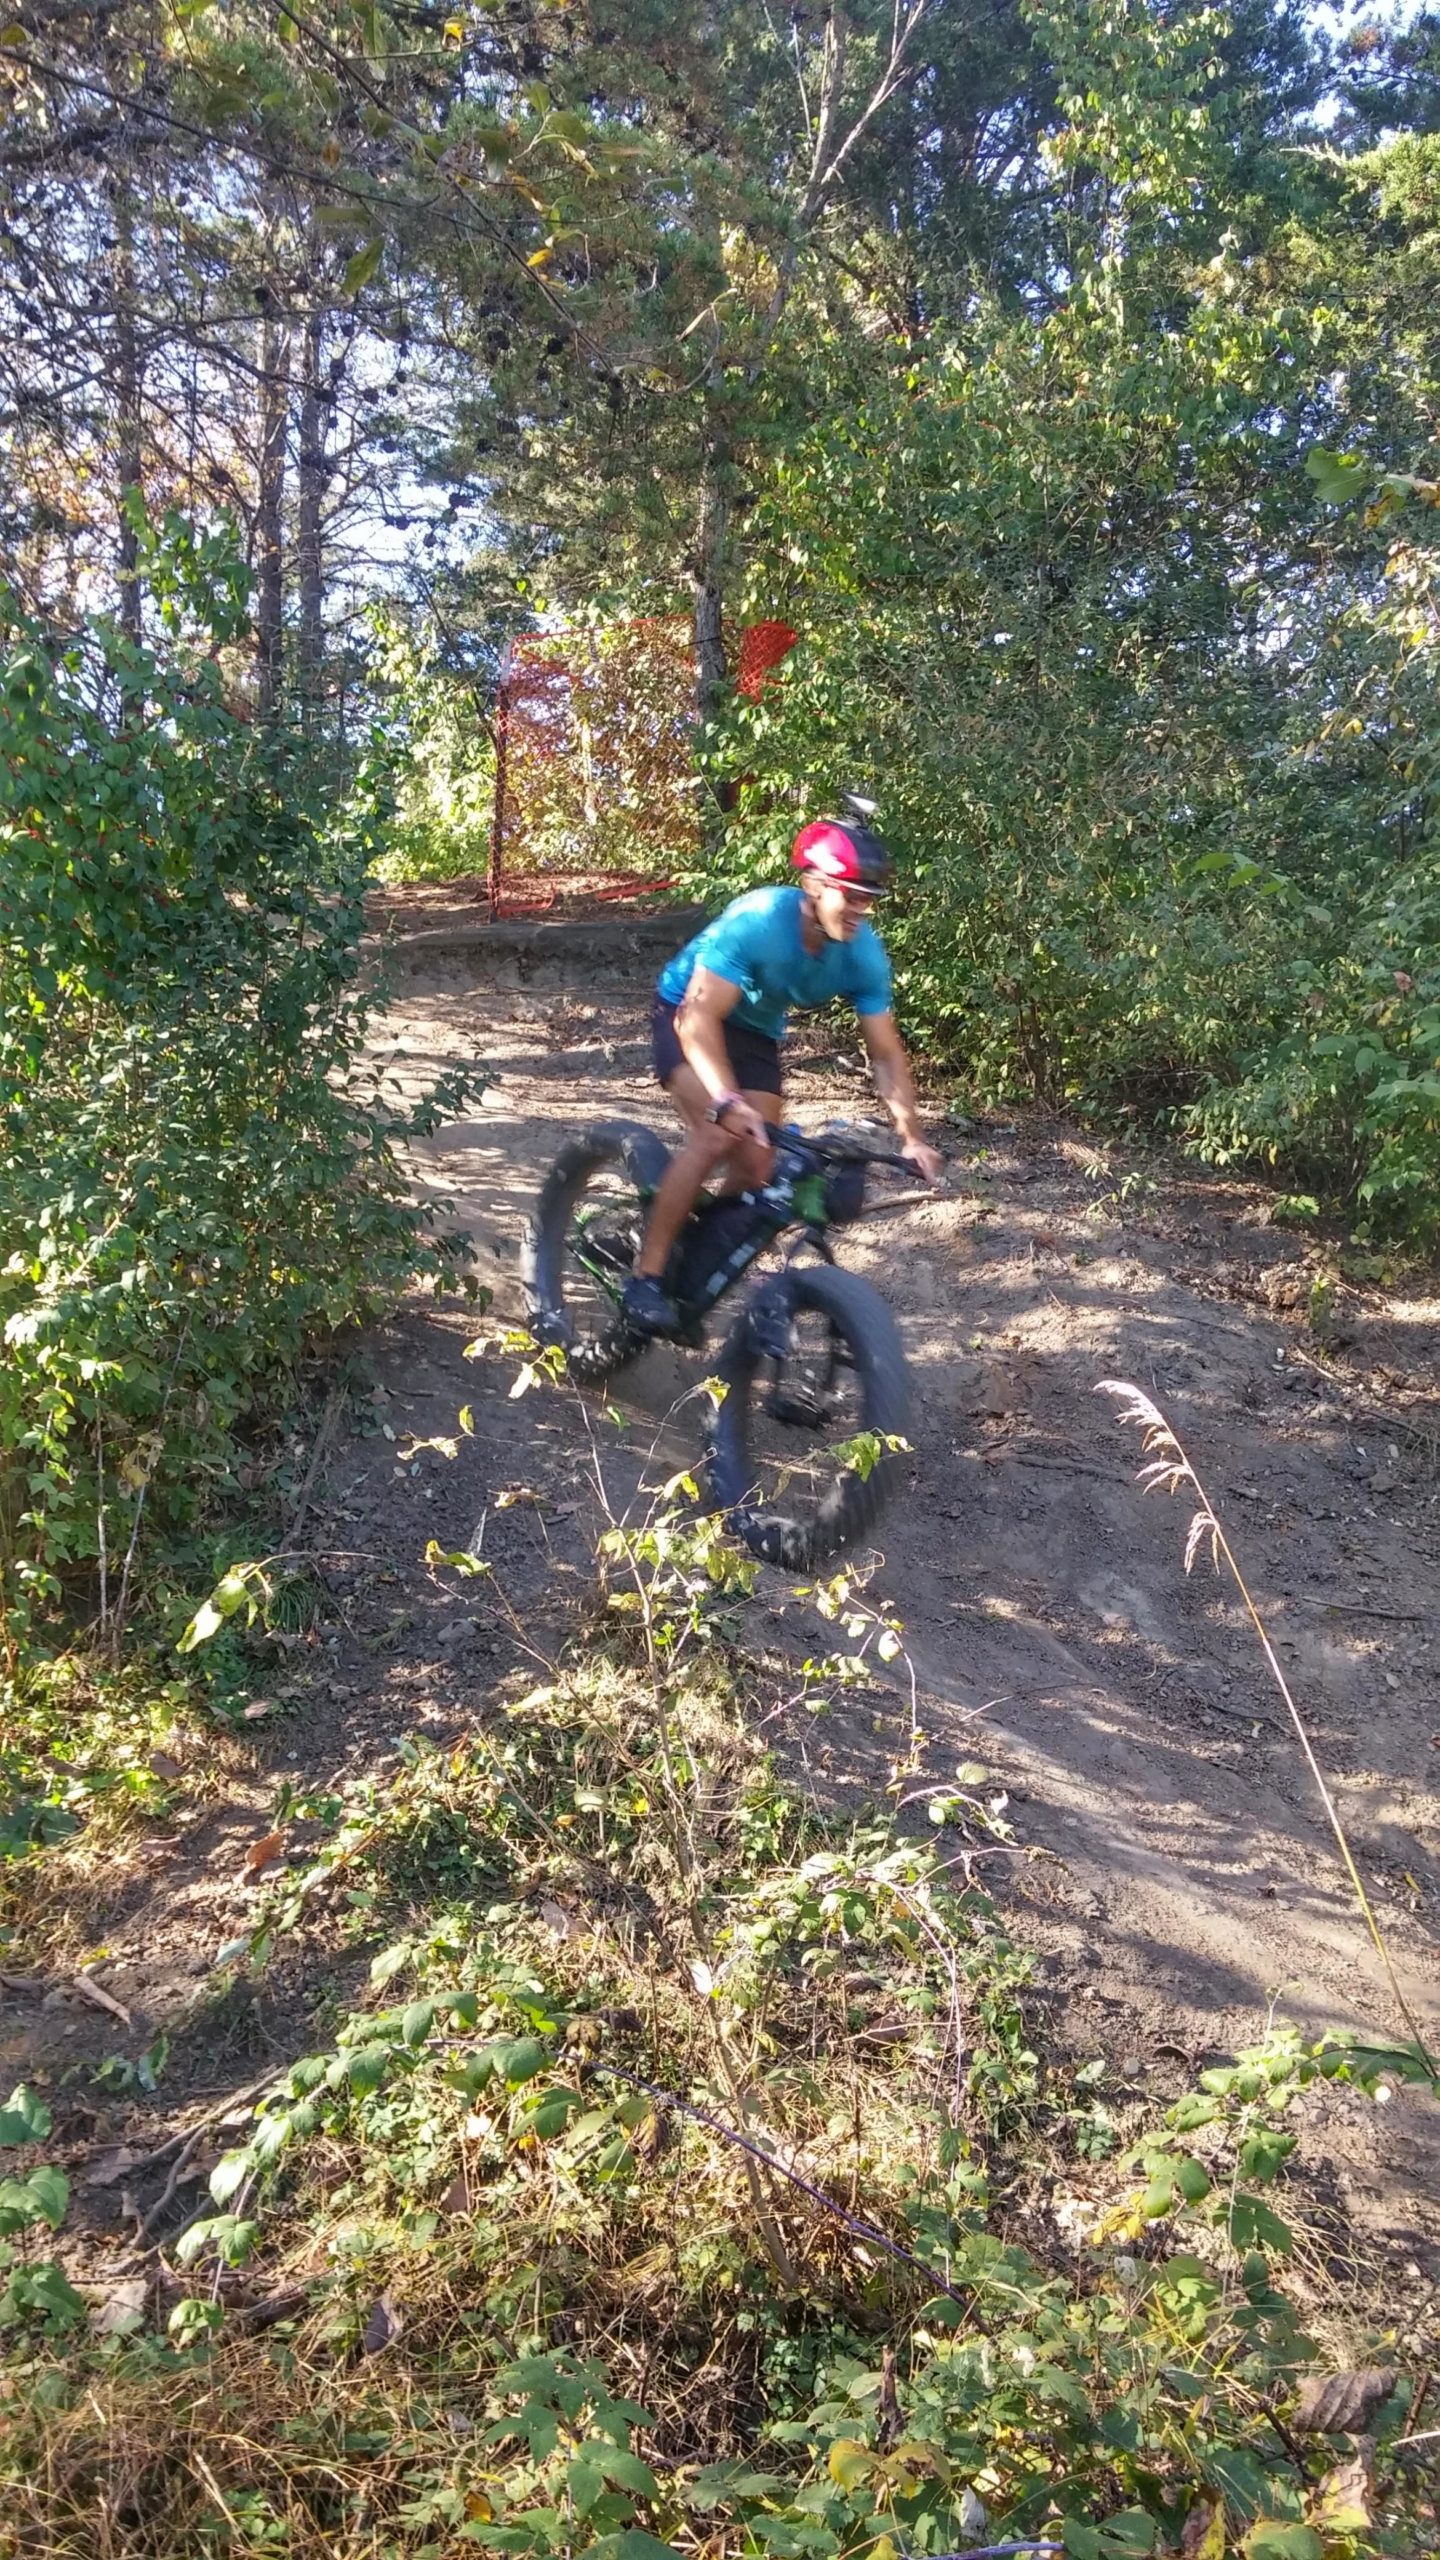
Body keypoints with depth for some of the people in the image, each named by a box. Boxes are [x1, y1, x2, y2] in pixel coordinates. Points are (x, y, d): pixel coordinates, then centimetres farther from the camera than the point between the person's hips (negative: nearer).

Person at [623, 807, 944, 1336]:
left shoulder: (864, 955, -20)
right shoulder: (756, 920, -35)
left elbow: (886, 1053, -13)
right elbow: (700, 1018, -41)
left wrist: (911, 1136, -26)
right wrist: (728, 1102, -54)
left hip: (756, 1033, 5)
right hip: (689, 1013, -5)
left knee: (756, 1170, -6)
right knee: (719, 1134, -28)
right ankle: (645, 1277, -20)